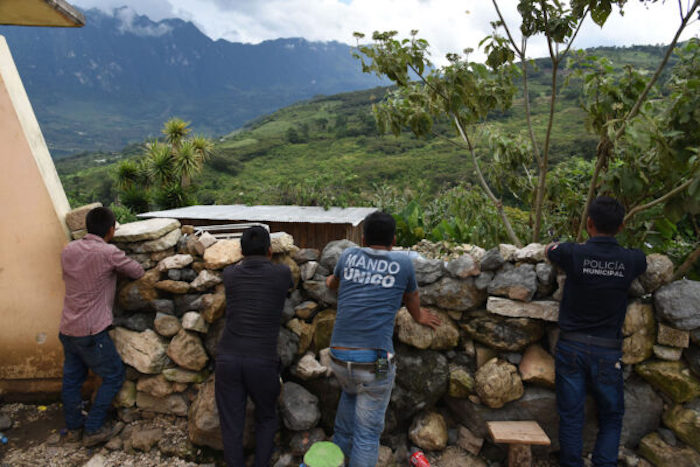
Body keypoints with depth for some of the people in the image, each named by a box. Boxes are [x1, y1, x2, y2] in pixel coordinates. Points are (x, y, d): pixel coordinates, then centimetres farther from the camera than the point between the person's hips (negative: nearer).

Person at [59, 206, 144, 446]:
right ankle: (93, 429, 14)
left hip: (67, 328, 7)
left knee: (72, 377, 20)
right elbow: (138, 272, -6)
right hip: (91, 331, -7)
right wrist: (118, 265, 12)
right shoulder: (109, 253, -18)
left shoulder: (68, 250, 2)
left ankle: (73, 426, 36)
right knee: (113, 376, 9)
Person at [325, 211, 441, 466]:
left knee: (351, 391, 35)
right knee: (368, 434, 10)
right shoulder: (403, 263, 3)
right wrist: (419, 316, 42)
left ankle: (340, 445, 39)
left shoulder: (349, 255, 8)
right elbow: (412, 298, 20)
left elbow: (333, 283, 30)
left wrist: (331, 281, 54)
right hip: (375, 361, -3)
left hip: (339, 356, 4)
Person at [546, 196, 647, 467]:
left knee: (570, 416, 8)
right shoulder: (631, 260, -5)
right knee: (611, 418, 16)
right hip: (608, 351, 1)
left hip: (572, 345, -1)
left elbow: (548, 250, 13)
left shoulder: (573, 254, -11)